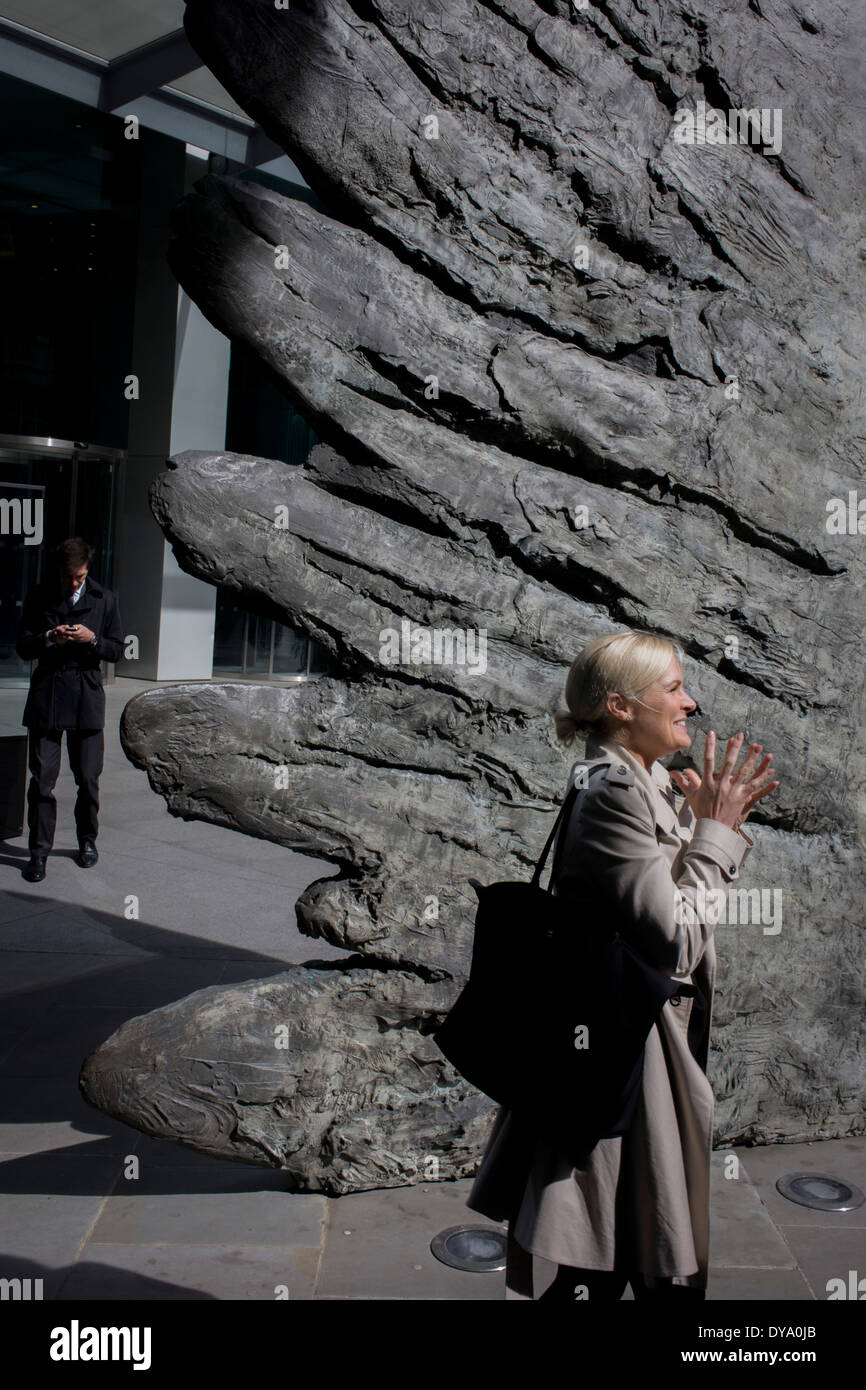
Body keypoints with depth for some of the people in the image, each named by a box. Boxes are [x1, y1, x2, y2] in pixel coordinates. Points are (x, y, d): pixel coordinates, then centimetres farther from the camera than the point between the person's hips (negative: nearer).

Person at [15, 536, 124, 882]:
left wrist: (92, 639, -13)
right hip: (46, 697, 0)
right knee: (42, 777, -2)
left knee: (88, 778, 5)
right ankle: (39, 851, 4)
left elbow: (116, 649, 6)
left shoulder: (104, 599, 6)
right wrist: (49, 638, -13)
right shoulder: (39, 598, 5)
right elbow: (23, 647, 6)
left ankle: (87, 840, 24)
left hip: (87, 698, 0)